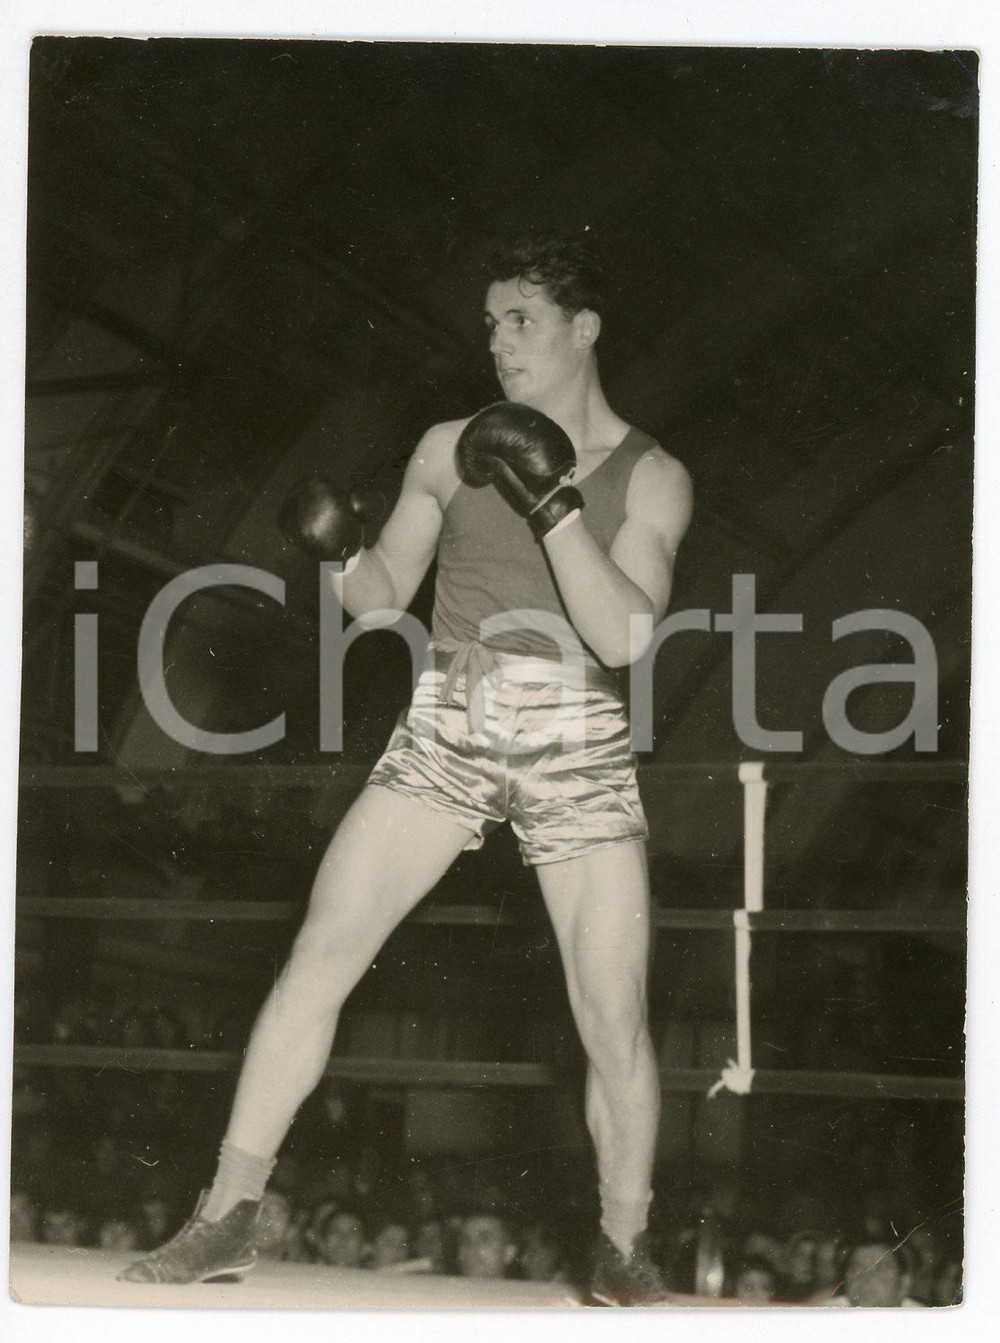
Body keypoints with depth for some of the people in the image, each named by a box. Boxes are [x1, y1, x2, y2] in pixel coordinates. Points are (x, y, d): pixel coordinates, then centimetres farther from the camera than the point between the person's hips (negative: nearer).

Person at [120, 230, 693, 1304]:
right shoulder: (451, 450, 7)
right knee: (319, 955, -10)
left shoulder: (651, 479, 1)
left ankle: (624, 1252, 15)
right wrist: (339, 550, -12)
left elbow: (623, 635, -11)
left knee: (615, 1025, -4)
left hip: (576, 753, -1)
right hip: (443, 736, 1)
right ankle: (226, 1216, -3)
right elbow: (381, 598, 10)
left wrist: (552, 504, -20)